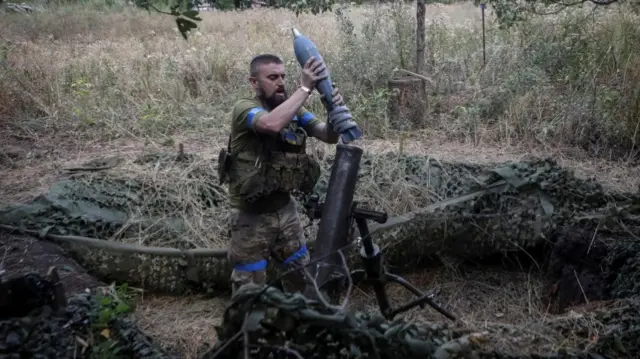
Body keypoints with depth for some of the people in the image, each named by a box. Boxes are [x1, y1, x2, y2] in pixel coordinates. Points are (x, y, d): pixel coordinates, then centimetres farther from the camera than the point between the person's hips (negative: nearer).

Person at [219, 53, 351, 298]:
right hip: (251, 216, -6)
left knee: (301, 276, 20)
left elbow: (329, 137, -4)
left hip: (285, 209, 6)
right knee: (250, 287, 7)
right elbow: (272, 124, -38)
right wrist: (305, 87, -33)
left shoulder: (294, 110, 2)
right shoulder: (244, 108, -16)